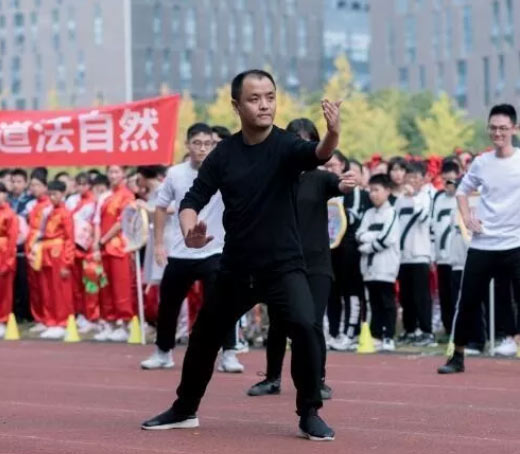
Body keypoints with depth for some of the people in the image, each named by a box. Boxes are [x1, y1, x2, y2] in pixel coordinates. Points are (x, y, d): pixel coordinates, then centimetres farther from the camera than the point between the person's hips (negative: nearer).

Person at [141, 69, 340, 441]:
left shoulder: (285, 145, -12)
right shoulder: (224, 154, -2)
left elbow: (317, 154, -33)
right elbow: (194, 199, 0)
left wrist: (332, 135, -57)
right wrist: (190, 232, -22)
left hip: (284, 266, -4)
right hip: (236, 268, 4)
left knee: (305, 326, -25)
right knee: (205, 335, 15)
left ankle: (310, 414, -9)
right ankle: (184, 410, 37)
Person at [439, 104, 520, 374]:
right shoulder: (481, 162, 6)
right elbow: (462, 190, 21)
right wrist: (467, 217, 6)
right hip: (481, 245, 3)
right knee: (466, 302, 6)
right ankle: (458, 357, 18)